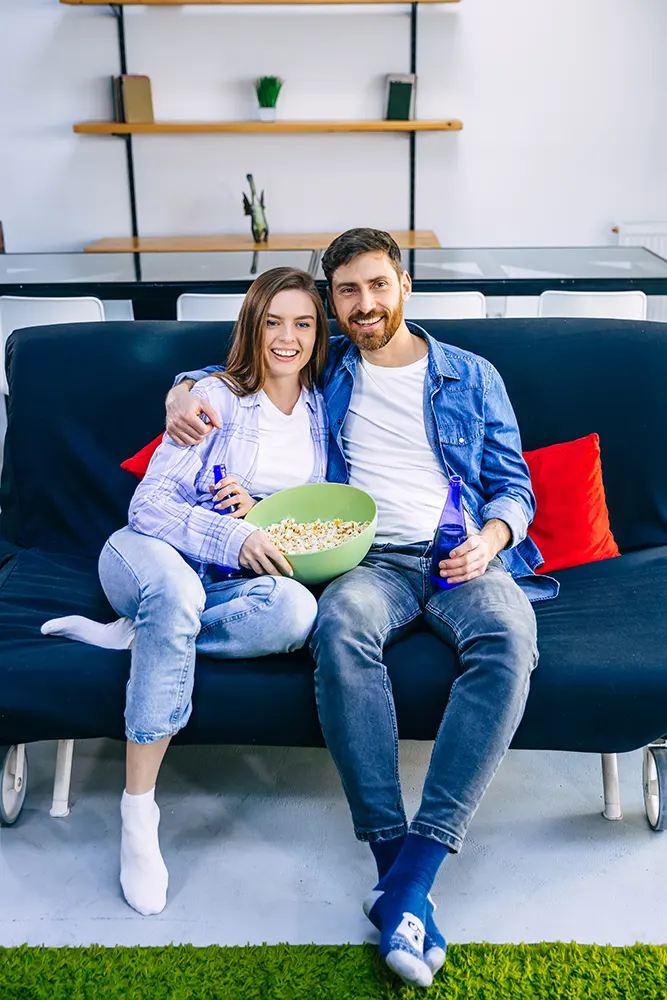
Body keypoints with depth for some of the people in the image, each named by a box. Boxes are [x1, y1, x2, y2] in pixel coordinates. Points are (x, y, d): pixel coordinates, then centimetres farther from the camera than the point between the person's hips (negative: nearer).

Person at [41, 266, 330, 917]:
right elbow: (149, 502, -11)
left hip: (233, 584, 3)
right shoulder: (218, 397, -3)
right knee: (175, 589, -41)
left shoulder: (322, 411, 9)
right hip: (151, 555, -2)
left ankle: (130, 636, -18)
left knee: (295, 610, -34)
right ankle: (138, 814, -33)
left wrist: (259, 512, -8)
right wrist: (235, 539, -26)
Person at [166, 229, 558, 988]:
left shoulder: (472, 377, 17)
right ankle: (392, 856, -34)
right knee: (340, 624, -38)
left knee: (508, 638, -36)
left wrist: (488, 540, -7)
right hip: (372, 559, 0)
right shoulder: (324, 370, 19)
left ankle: (411, 873, -35)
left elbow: (512, 485, 15)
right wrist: (182, 390, 5)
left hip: (466, 555, 0)